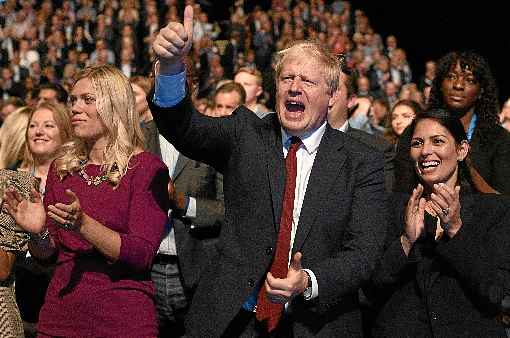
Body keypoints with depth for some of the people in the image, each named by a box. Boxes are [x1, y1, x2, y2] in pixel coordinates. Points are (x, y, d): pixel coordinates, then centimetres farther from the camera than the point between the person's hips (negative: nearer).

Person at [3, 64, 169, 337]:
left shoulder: (148, 169, -8)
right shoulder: (62, 168, 7)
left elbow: (142, 255, -16)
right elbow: (45, 254, 10)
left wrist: (82, 224, -27)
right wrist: (38, 232, -11)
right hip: (60, 314, 5)